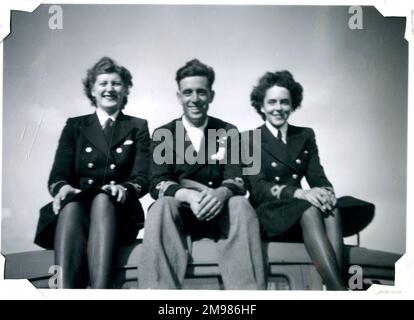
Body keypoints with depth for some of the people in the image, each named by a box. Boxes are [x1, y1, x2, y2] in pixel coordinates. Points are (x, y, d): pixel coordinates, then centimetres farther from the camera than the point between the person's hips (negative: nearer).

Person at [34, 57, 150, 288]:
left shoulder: (138, 127, 15)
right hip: (76, 210, 1)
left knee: (102, 199, -35)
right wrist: (63, 188, -18)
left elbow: (142, 178, 3)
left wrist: (125, 189, -21)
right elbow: (58, 174, 7)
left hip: (118, 213, -1)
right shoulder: (75, 126, 18)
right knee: (71, 206, -34)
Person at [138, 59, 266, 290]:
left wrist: (221, 193, -30)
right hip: (180, 212, 0)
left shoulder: (228, 132, 6)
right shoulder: (164, 135, 5)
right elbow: (158, 184, -6)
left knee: (241, 204, -31)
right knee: (161, 207, -33)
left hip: (219, 213, 1)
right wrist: (190, 196, -29)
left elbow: (236, 181, -4)